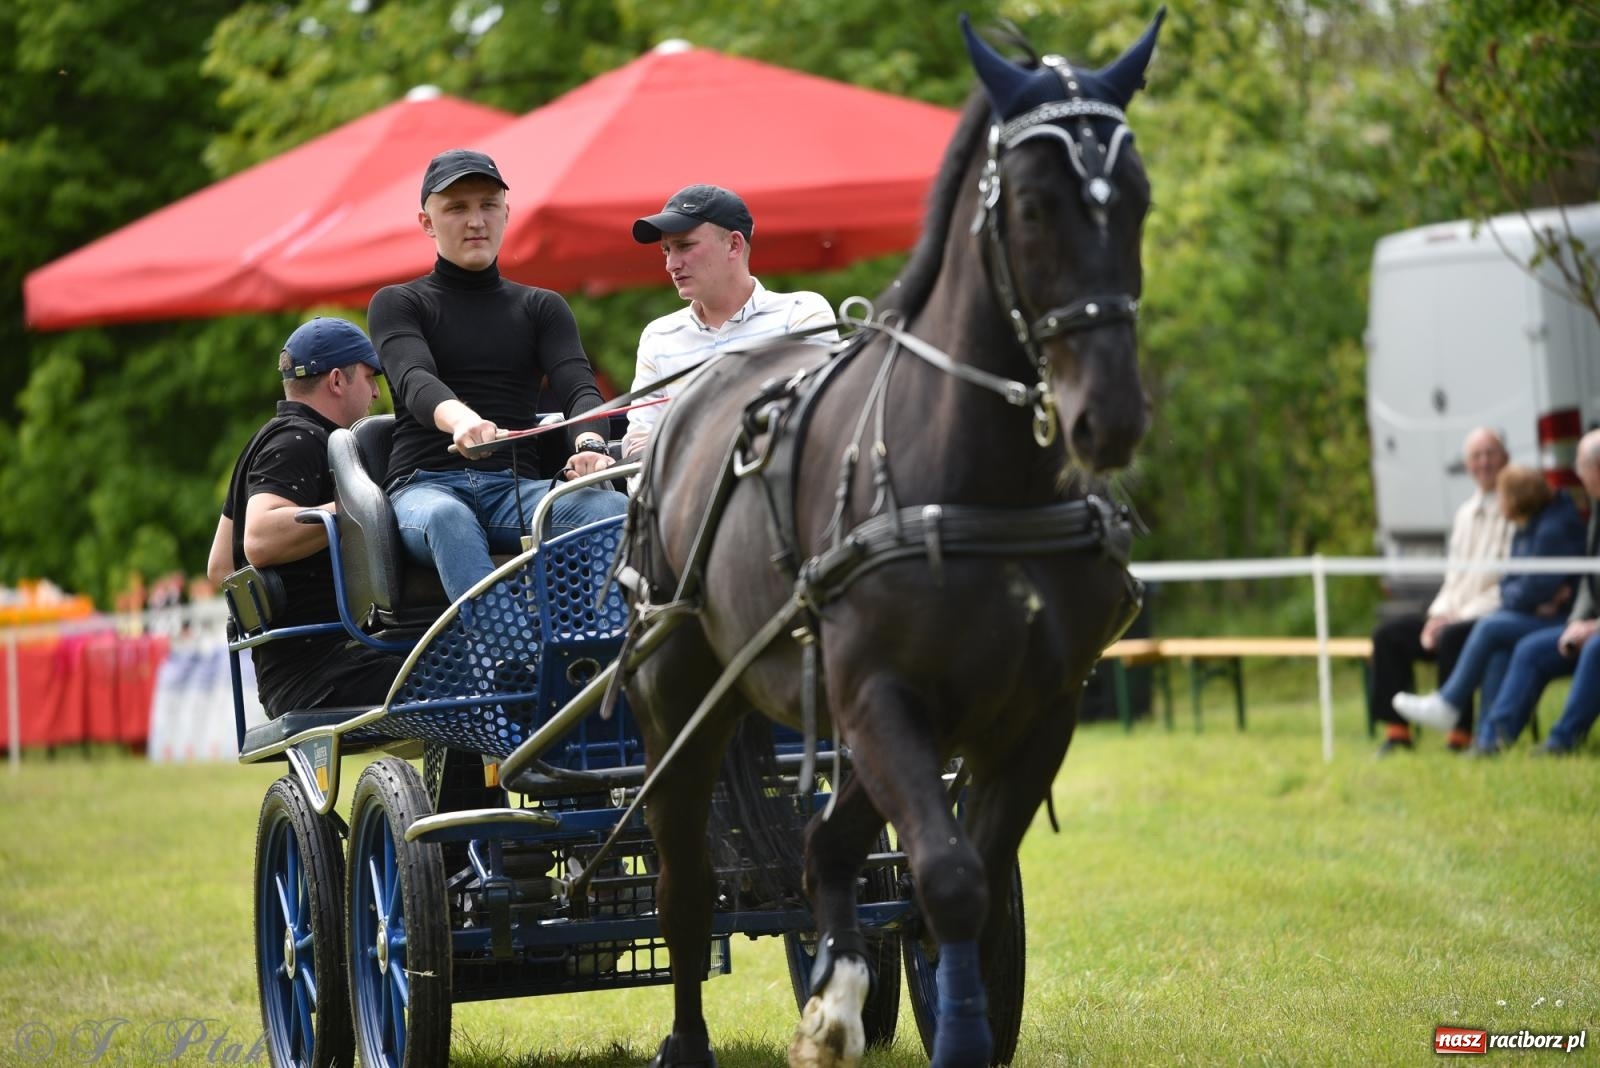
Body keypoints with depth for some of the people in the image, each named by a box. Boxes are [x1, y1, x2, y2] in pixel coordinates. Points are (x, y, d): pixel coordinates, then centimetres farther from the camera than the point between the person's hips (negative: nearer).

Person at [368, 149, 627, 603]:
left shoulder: (542, 308, 21)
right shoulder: (397, 305, 12)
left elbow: (578, 386, 4)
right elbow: (415, 381, -9)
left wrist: (589, 442, -23)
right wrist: (458, 418, -35)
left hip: (516, 487, 3)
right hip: (427, 484, -3)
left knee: (616, 509, -30)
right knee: (447, 518, -40)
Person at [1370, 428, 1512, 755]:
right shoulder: (1466, 514, 19)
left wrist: (1462, 616, -18)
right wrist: (1439, 614, 0)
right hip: (1456, 614, 8)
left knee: (1452, 637, -35)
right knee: (1388, 633, -4)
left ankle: (1460, 735, -29)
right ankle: (1397, 731, -7)